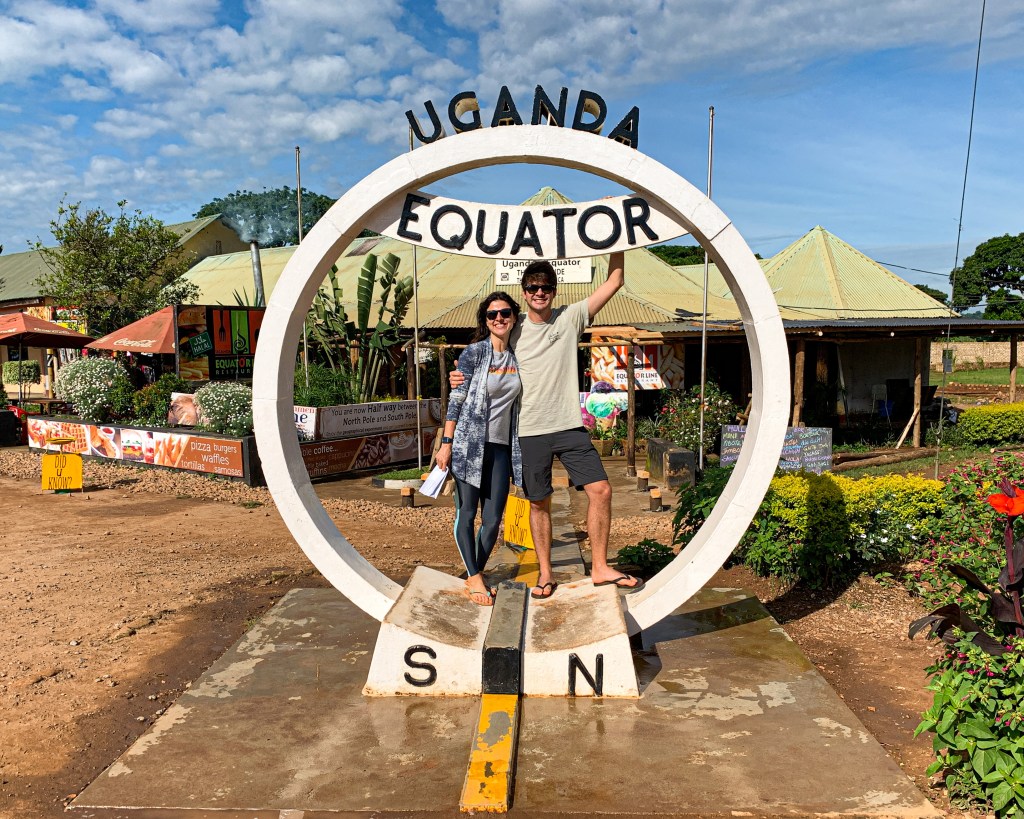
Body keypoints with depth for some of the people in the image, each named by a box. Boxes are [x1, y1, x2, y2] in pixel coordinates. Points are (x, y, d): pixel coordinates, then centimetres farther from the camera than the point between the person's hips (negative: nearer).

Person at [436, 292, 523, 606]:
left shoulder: (517, 356, 8)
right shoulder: (474, 352, -6)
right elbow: (456, 399, -6)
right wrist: (446, 443, -9)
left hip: (501, 447, 4)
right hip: (469, 443, -4)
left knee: (493, 518, 4)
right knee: (467, 512, -1)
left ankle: (477, 573, 21)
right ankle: (474, 577, 8)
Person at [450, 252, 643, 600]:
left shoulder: (571, 317, 2)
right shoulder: (513, 330, 1)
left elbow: (614, 281, 2)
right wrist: (461, 378, -10)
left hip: (569, 426, 1)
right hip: (529, 431, -1)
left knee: (601, 489, -4)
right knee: (539, 503, 8)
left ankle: (600, 567, 10)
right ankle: (545, 573, 23)